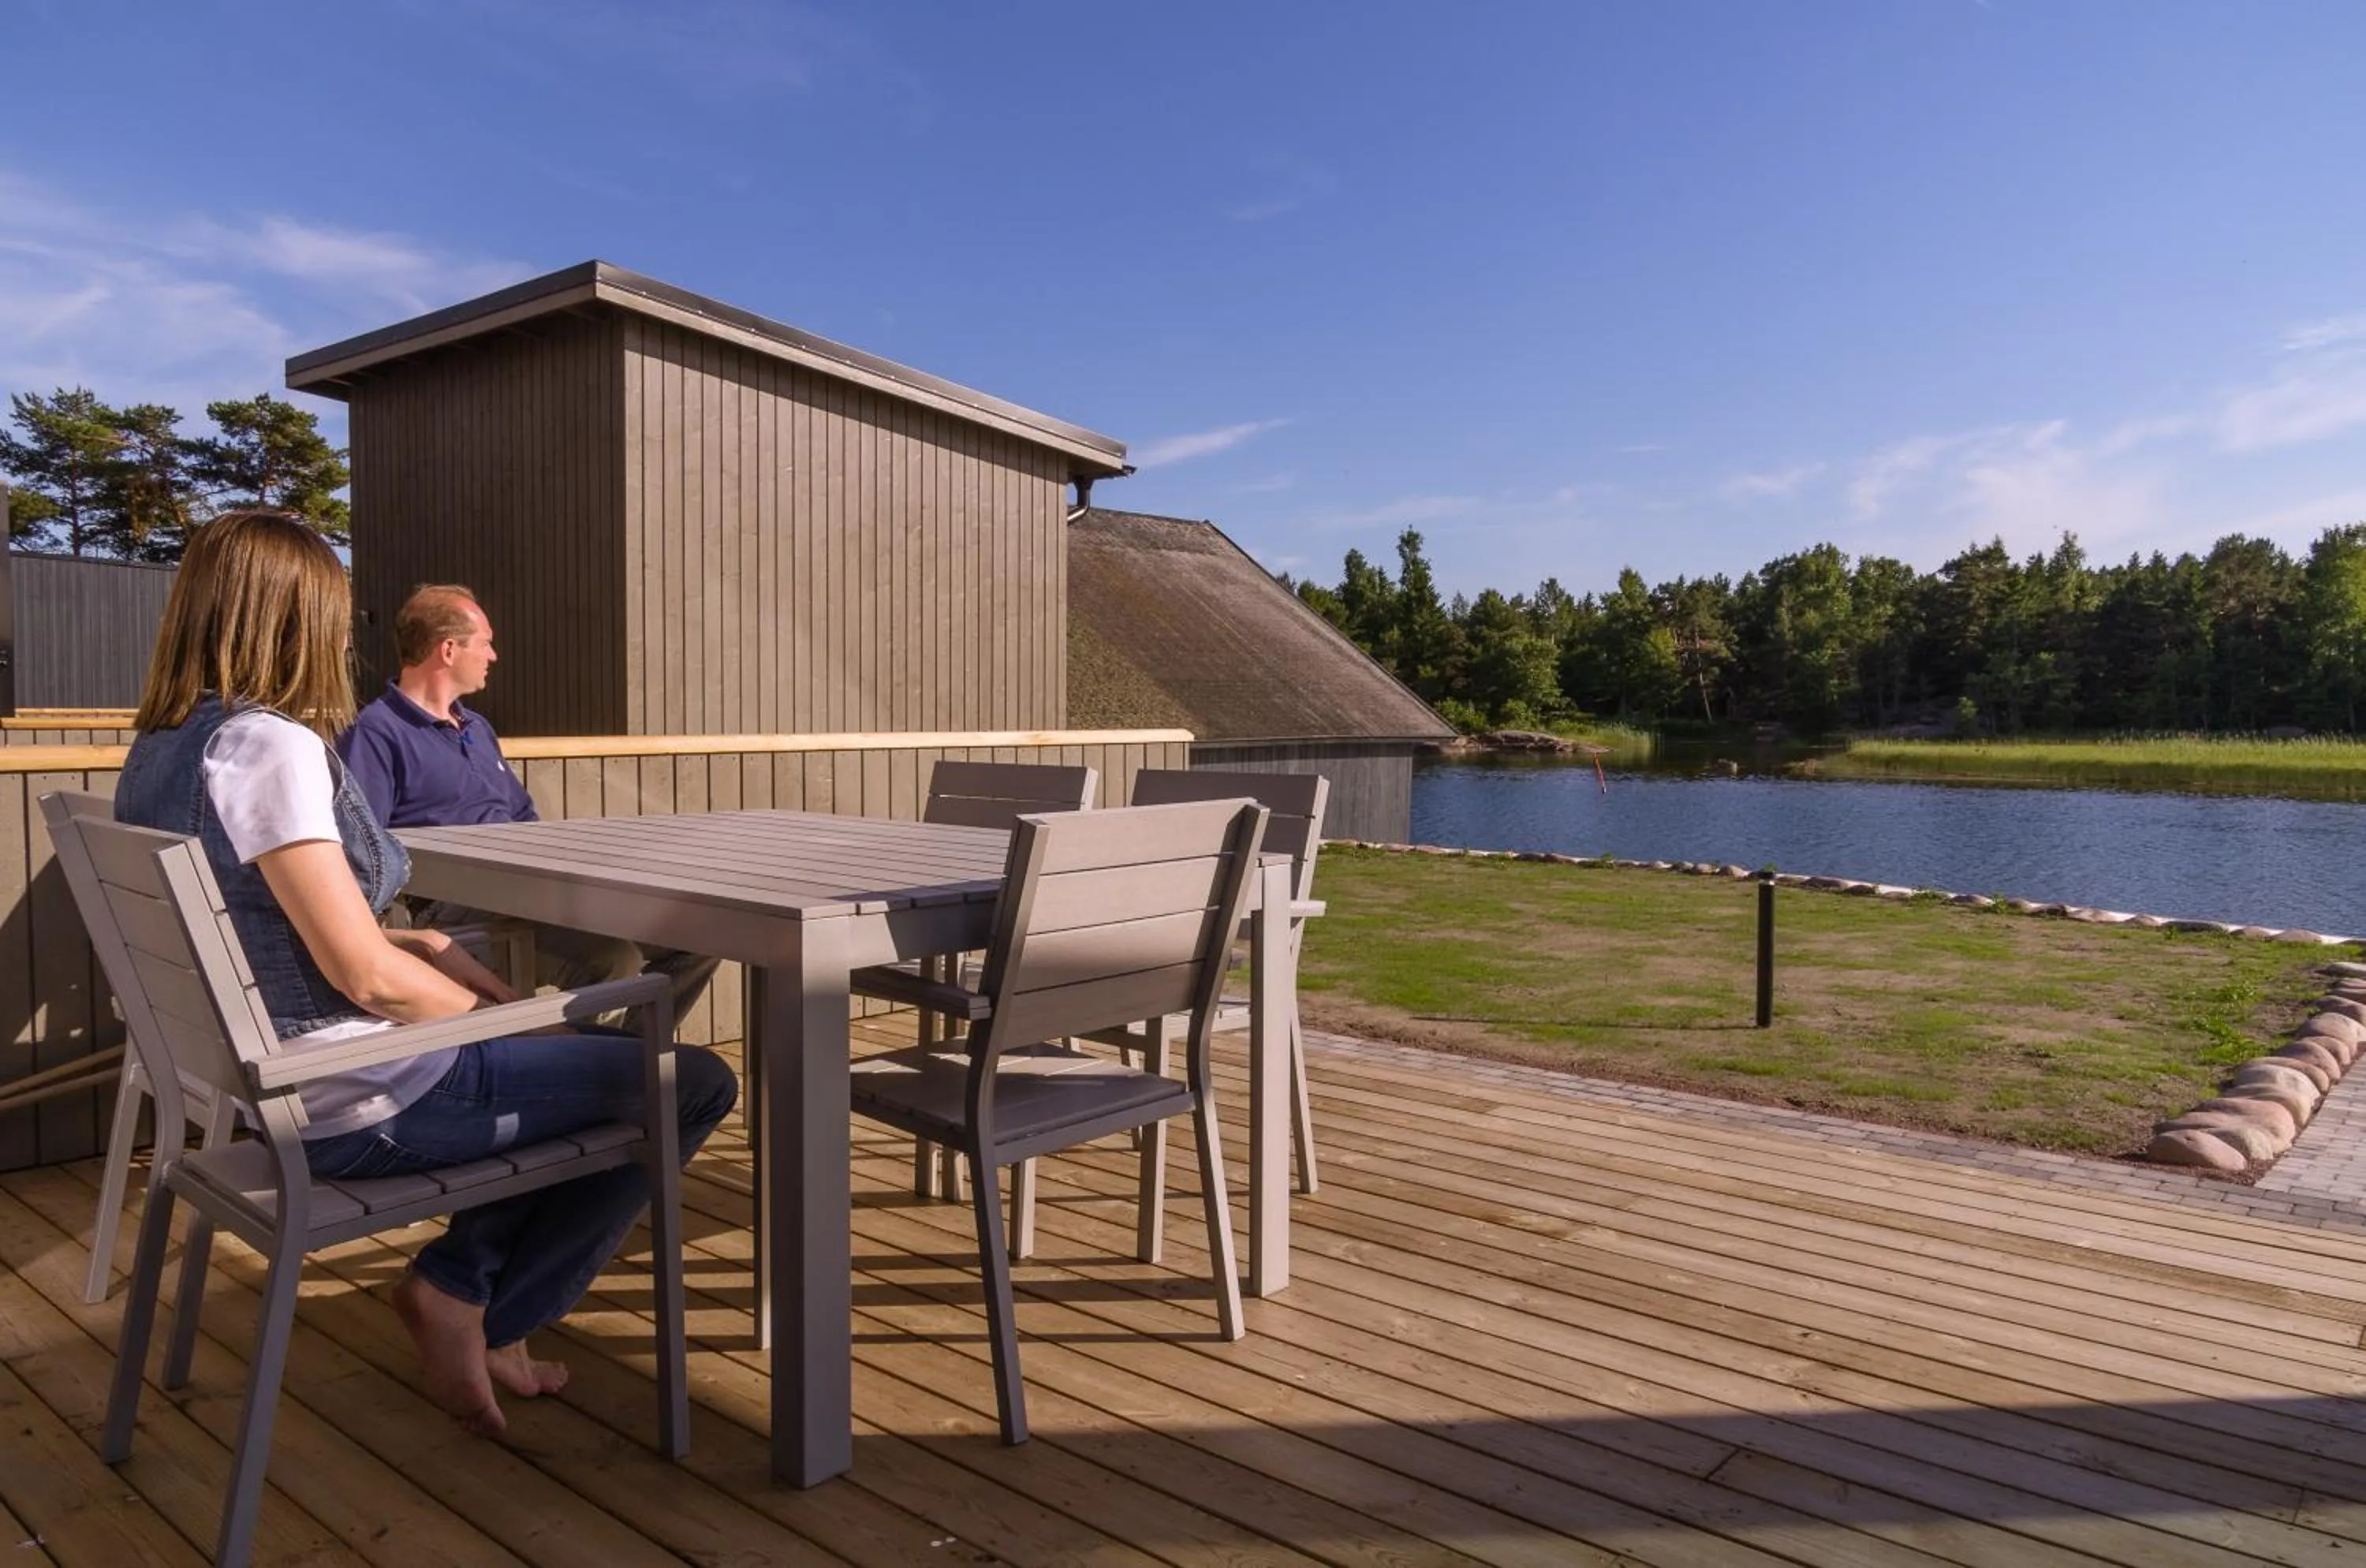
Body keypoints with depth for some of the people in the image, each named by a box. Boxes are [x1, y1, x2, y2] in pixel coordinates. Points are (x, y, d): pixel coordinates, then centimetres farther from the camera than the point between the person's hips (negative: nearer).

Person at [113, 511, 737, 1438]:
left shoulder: (159, 746, 5)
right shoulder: (270, 745, -23)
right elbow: (367, 975, -24)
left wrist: (424, 947, 7)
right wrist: (496, 1012, -7)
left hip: (266, 1086, 10)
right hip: (361, 1108, -10)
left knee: (585, 1058, 26)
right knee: (691, 1085, -1)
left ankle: (458, 1283, 21)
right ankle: (472, 1306, 11)